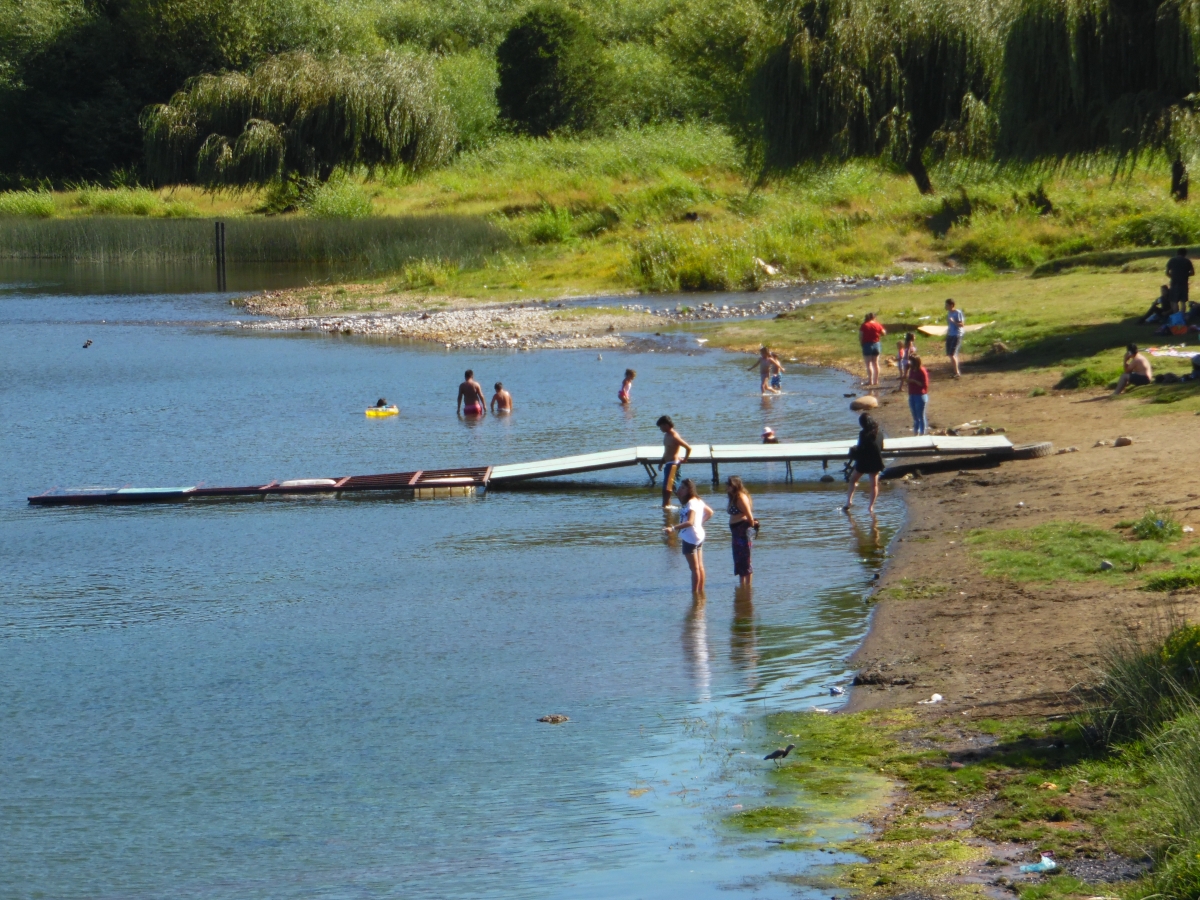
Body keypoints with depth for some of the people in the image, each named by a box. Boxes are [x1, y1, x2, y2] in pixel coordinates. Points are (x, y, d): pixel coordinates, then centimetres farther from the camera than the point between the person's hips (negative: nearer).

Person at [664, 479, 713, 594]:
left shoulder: (691, 503, -21)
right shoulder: (698, 501, 9)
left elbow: (690, 522, -34)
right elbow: (710, 512, 22)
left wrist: (673, 528, -42)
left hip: (691, 538, -10)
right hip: (699, 536, 10)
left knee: (694, 568, -4)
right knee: (700, 566, 14)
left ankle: (695, 592, 0)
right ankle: (701, 591, 20)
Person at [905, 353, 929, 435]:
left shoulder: (922, 371, -14)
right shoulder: (911, 370, 9)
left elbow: (925, 385, -15)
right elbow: (907, 381, 15)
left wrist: (914, 381, -19)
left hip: (920, 396, -8)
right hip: (912, 396, 8)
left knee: (921, 417, -2)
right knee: (915, 417, 14)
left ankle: (922, 434, 3)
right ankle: (915, 434, 20)